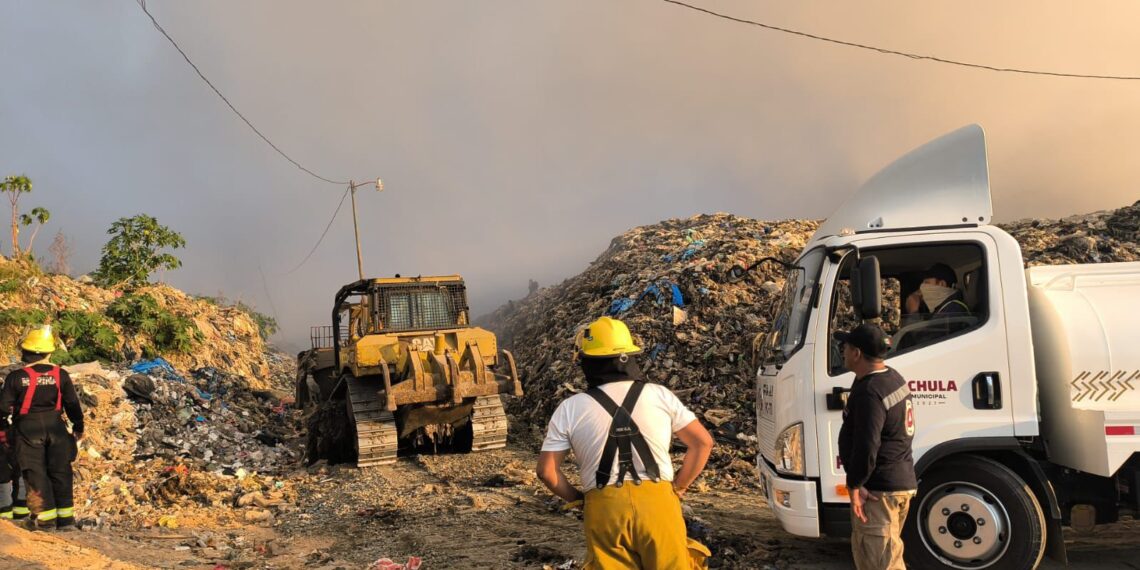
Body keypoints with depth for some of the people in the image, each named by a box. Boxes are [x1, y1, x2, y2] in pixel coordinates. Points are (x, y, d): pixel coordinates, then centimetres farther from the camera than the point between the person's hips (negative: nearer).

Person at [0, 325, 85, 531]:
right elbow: (72, 403, 3)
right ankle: (66, 516, 11)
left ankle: (45, 515, 6)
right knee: (60, 471, 10)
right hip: (55, 427, 2)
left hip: (28, 429, -2)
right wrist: (78, 427, 16)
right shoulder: (60, 375, -4)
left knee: (35, 472, 7)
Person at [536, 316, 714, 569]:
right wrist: (677, 488, 15)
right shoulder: (660, 395, 6)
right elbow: (703, 442, 8)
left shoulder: (569, 409, 4)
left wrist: (576, 498, 17)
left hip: (603, 508, 0)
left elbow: (546, 470, 3)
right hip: (657, 502, 0)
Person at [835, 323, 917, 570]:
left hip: (879, 488, -11)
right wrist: (850, 456, 21)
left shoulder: (869, 392, -23)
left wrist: (854, 484, -19)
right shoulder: (894, 378, 11)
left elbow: (867, 445, -28)